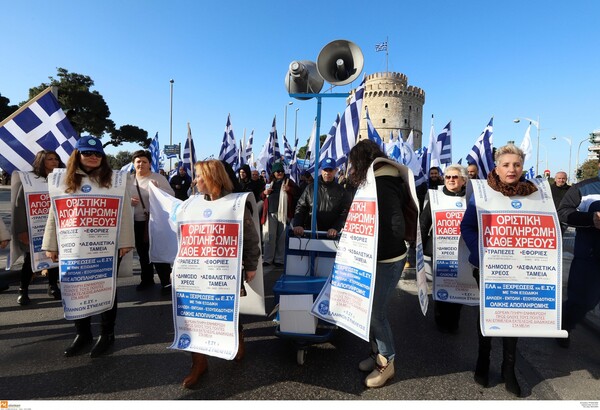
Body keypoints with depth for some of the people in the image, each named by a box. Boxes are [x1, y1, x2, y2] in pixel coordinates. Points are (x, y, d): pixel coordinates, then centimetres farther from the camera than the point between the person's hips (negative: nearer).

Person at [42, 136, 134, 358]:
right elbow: (54, 213, 8)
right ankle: (82, 333, 29)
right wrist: (51, 245, 5)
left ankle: (107, 333, 22)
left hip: (107, 245, -3)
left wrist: (125, 242, -10)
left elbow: (125, 212, -5)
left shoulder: (114, 178, -1)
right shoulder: (66, 180, 8)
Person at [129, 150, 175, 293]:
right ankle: (147, 280, 31)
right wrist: (129, 202, -5)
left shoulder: (158, 178, -3)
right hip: (137, 222, 5)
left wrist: (158, 189, -23)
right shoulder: (130, 180, 10)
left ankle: (166, 282, 3)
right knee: (142, 253, 16)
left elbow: (172, 195, -7)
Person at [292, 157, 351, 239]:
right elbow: (300, 208, 7)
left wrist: (336, 228, -19)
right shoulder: (310, 189, 9)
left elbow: (345, 212, -3)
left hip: (331, 235, -1)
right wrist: (297, 225, -10)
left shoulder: (341, 192, 5)